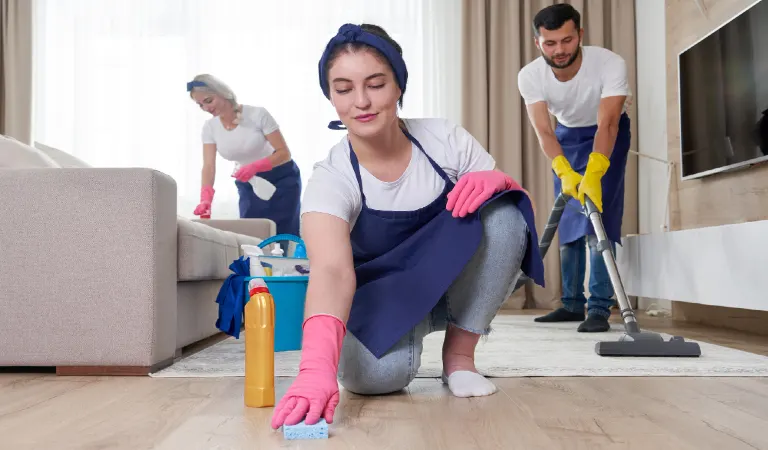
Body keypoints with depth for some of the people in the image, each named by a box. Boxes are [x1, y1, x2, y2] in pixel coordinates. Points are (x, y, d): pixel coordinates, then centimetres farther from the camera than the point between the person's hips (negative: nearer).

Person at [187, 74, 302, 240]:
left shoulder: (257, 114, -21)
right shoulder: (209, 127, -8)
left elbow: (284, 153, -19)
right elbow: (209, 166, -15)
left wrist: (255, 167, -35)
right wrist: (205, 198, -32)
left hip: (281, 179, -4)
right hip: (247, 185, 4)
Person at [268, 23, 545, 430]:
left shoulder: (445, 140, -17)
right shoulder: (330, 178, -24)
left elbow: (522, 212, -8)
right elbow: (332, 271, -42)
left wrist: (496, 181, -33)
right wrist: (317, 367, -60)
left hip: (454, 285, 2)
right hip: (385, 297, -2)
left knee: (502, 214, -28)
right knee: (372, 374, -34)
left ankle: (459, 354, -9)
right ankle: (408, 339, 5)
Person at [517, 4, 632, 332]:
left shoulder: (610, 64, -33)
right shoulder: (529, 76, -24)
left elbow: (607, 123, -39)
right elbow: (543, 130, -31)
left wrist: (593, 175, -54)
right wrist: (565, 172, -48)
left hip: (607, 134, -3)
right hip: (567, 135, 3)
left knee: (600, 217, -16)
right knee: (568, 221, 4)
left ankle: (599, 308, -14)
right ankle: (572, 304, 13)